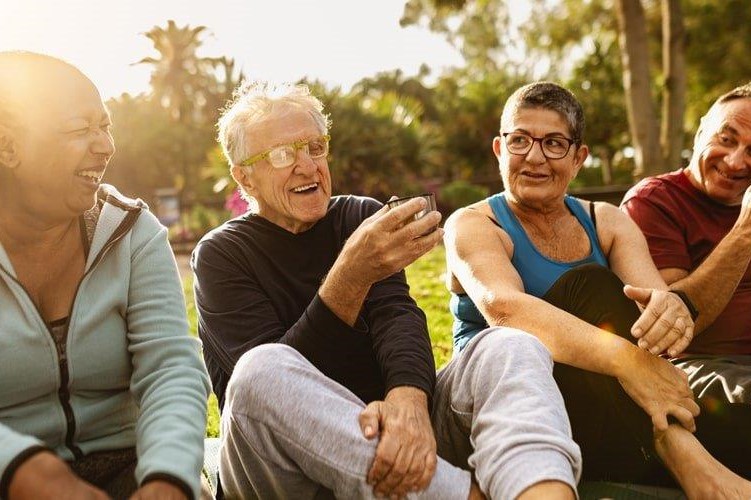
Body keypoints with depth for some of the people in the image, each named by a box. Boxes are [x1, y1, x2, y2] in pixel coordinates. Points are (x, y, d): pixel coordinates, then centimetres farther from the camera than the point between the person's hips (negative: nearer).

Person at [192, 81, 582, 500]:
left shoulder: (361, 217, 10)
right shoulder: (220, 254, 1)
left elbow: (397, 316, -7)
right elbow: (267, 378, -14)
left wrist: (408, 398, -29)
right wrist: (351, 277, -27)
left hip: (387, 437, 3)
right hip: (285, 460, -3)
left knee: (511, 346, -19)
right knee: (262, 369, -35)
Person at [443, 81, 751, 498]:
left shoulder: (608, 222, 11)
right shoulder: (471, 225, -4)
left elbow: (657, 296, -7)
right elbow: (503, 306, -26)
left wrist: (672, 311, -34)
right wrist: (625, 358, -40)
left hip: (598, 408, 3)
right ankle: (684, 460, -34)